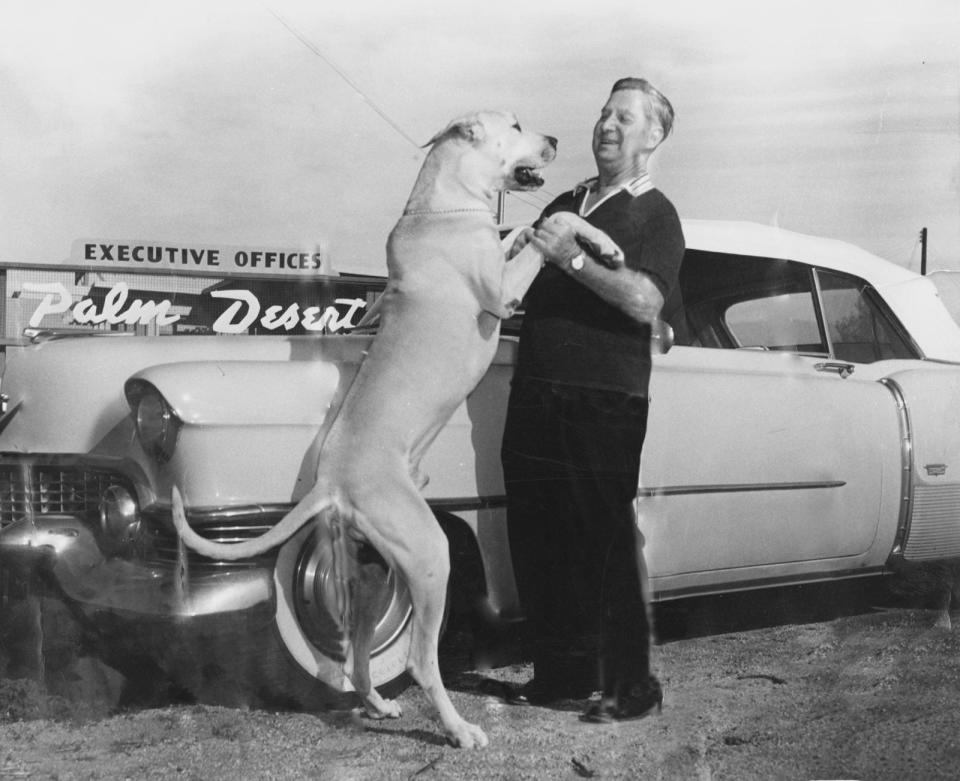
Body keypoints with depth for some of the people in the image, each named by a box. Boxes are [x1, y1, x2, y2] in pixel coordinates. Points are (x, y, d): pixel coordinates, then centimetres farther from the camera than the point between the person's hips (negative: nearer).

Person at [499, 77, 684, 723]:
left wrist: (573, 259, -18)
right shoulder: (565, 204, 20)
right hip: (535, 395, 7)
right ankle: (564, 672, 23)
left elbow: (645, 302, -15)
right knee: (536, 541, 9)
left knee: (607, 545, -4)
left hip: (607, 402, -6)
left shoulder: (656, 215, 1)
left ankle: (632, 686, 7)